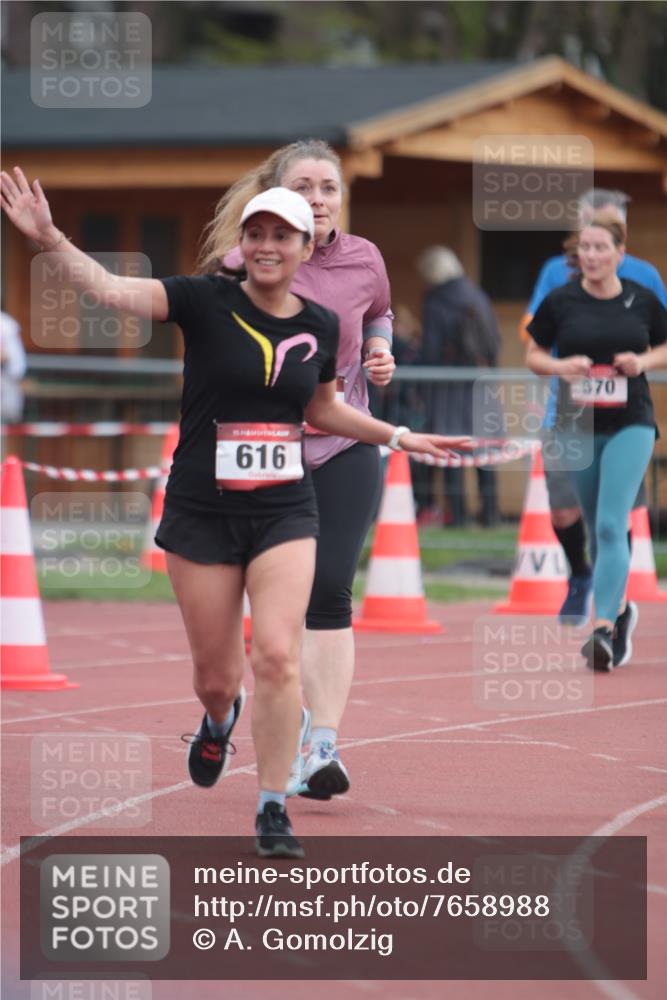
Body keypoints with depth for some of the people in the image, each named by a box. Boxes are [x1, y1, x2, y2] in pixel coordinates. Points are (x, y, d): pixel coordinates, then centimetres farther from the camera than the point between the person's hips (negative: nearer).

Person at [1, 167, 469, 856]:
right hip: (201, 514, -2)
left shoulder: (321, 326, 5)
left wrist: (398, 437, 20)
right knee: (215, 676, 6)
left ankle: (273, 808, -5)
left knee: (276, 652, -17)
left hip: (285, 514, 2)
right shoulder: (205, 302, -7)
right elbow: (114, 291, -21)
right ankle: (219, 720, 46)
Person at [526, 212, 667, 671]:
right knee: (598, 529, 12)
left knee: (611, 526, -16)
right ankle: (621, 608, 35)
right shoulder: (561, 301, -1)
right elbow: (534, 355, 7)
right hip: (577, 427, 2)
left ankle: (605, 628, -21)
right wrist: (559, 366, -14)